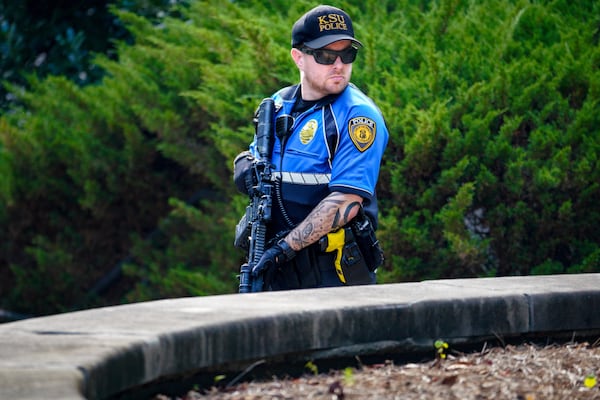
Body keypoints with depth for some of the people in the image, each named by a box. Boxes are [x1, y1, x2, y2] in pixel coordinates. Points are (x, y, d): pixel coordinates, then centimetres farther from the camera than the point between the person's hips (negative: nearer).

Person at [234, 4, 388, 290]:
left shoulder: (358, 115, -12)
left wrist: (287, 247, -24)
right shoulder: (280, 104, 10)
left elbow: (346, 201, -21)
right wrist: (246, 167, 1)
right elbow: (250, 154, 26)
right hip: (278, 267, 7)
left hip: (333, 269, -7)